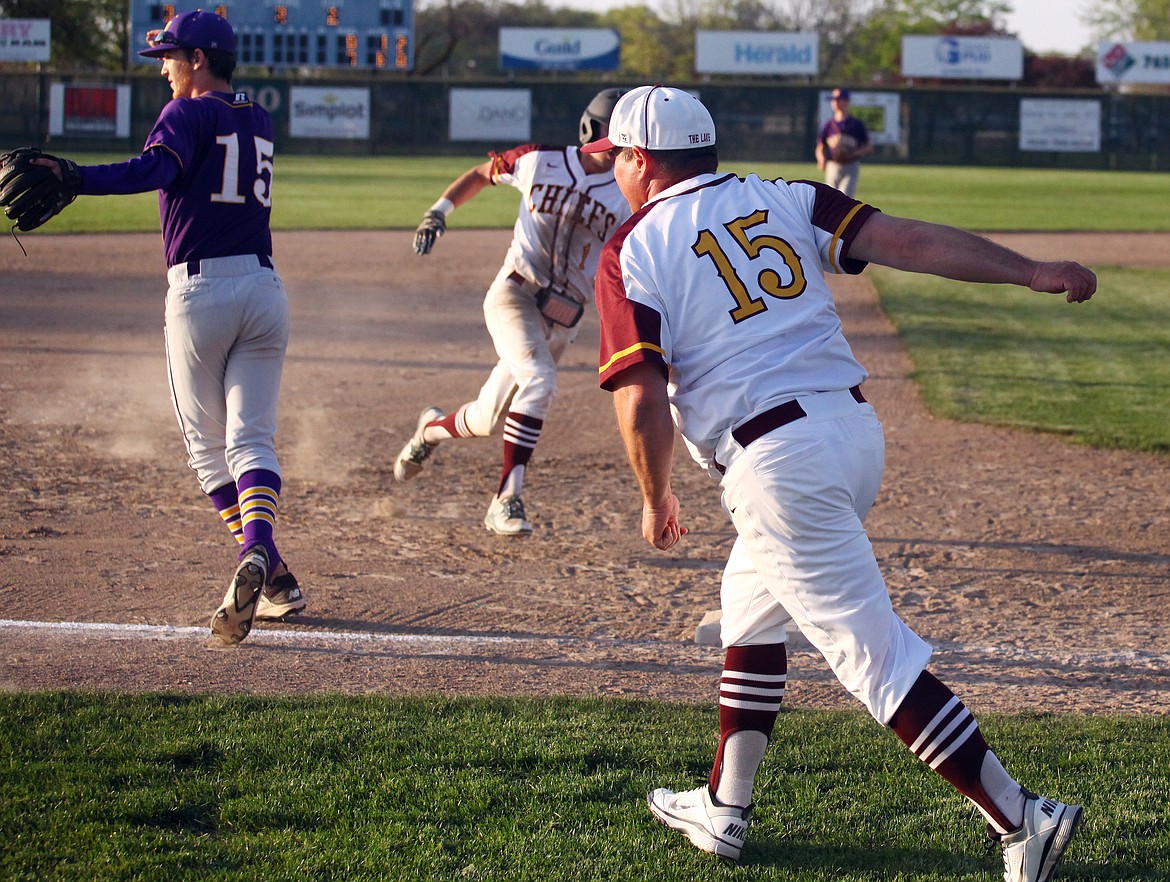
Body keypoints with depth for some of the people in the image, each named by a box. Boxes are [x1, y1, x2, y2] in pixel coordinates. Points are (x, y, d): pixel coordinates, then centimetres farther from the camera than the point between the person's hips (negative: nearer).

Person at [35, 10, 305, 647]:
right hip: (264, 290, 5)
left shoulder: (188, 114, -6)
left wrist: (69, 177, -39)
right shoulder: (258, 121, 15)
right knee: (251, 439, 0)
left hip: (199, 291, -5)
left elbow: (154, 169, -26)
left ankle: (269, 575, -1)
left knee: (205, 444, 9)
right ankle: (260, 553, -26)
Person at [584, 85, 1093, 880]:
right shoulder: (780, 201, 13)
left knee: (875, 654, -6)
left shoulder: (633, 253, 0)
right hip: (856, 429, 7)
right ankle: (723, 808, 34)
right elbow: (903, 240, -1)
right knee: (753, 605, 26)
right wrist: (1032, 271, -5)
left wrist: (656, 500, 6)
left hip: (778, 464, -7)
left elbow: (642, 403, -11)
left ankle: (1019, 818, -12)